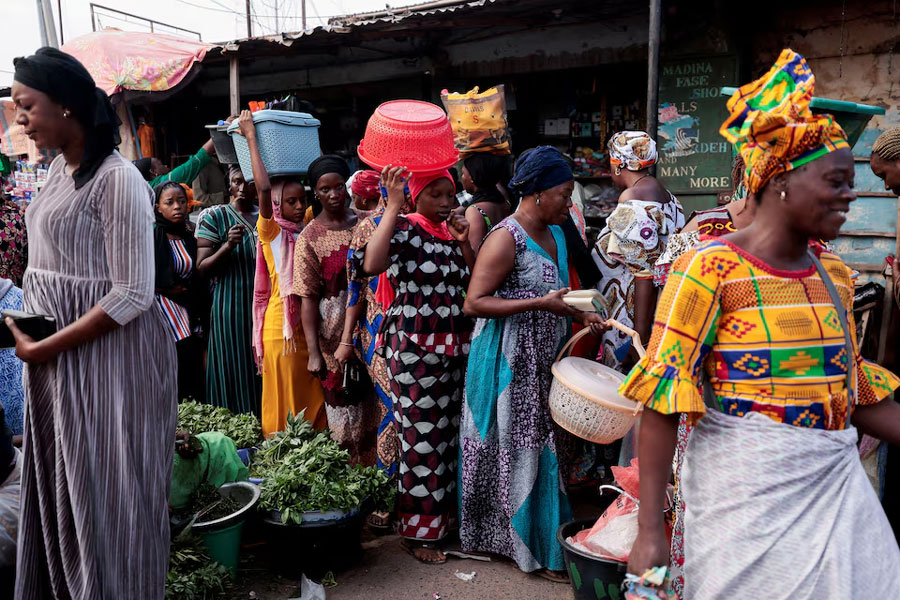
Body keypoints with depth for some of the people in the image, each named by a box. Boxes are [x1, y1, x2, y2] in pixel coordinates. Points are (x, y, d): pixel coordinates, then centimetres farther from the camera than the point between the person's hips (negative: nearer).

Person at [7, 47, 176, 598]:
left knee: (105, 490, 6)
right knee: (59, 484, 19)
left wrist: (44, 348, -15)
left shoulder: (116, 179, -17)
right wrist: (30, 331, 5)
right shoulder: (60, 170, 10)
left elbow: (134, 294, -20)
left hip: (108, 358, -8)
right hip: (56, 358, 8)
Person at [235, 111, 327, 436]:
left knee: (314, 396, 10)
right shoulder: (270, 231, -6)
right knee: (286, 400, 2)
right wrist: (251, 138, -15)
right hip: (282, 325, -5)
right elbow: (264, 188, -22)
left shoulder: (306, 226, 9)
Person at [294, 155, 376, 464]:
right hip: (336, 334, -3)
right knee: (344, 407, 6)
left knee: (376, 404, 9)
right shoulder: (310, 237, -4)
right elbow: (308, 298, -8)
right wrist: (314, 352, -11)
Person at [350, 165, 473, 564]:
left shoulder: (454, 231, 12)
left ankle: (445, 512, 33)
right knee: (421, 437, 0)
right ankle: (417, 531, 16)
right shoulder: (402, 229, -8)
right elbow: (370, 264, -29)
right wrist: (393, 206, -26)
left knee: (450, 431, 15)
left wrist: (464, 243, -2)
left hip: (455, 347, 6)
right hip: (414, 348, -6)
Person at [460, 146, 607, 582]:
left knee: (545, 445, 14)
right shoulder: (506, 238, -15)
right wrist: (540, 303, -23)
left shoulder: (556, 234, 12)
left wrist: (579, 314, 7)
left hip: (545, 360, 8)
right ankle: (534, 549, 17)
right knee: (517, 452, 2)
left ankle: (547, 540, 28)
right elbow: (474, 303, -20)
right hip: (510, 364, -8)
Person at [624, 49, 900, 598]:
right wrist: (650, 531, -18)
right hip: (748, 491, -6)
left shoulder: (835, 275, 7)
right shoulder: (712, 268, -15)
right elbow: (663, 398, -17)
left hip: (838, 484, 7)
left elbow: (855, 392, 15)